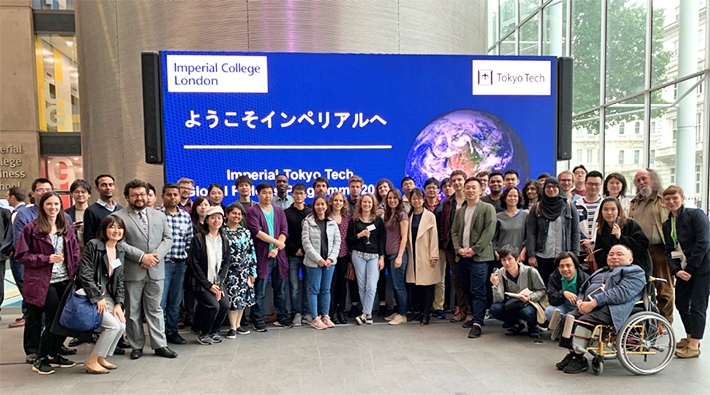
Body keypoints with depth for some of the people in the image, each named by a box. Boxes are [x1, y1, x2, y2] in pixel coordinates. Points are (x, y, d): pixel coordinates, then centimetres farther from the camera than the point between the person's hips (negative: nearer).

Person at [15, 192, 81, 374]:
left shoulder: (66, 226, 10)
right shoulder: (32, 228, -5)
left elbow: (76, 252, 12)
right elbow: (21, 255, -5)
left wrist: (75, 272, 1)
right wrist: (45, 259, -15)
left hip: (65, 280, 5)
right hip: (43, 282, -5)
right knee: (55, 320, -5)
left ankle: (54, 354, 25)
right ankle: (40, 359, 15)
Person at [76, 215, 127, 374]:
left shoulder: (121, 251, 6)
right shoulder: (93, 245, -15)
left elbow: (119, 280, 7)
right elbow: (85, 275, -18)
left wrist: (118, 303, -3)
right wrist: (98, 298, -18)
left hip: (106, 295, 7)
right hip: (89, 295, -7)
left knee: (121, 326, -8)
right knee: (113, 325, -19)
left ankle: (101, 358, 13)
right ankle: (91, 361, -2)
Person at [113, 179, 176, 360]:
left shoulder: (159, 215, 11)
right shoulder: (119, 217, -3)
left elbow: (168, 238, 7)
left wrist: (156, 255, -9)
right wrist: (142, 256, -16)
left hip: (156, 270, 3)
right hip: (132, 272, -3)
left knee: (155, 309, 9)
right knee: (133, 311, 8)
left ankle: (160, 345, 15)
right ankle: (137, 346, 20)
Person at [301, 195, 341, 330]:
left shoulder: (332, 222, 7)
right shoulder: (308, 221, -3)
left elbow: (337, 241, 4)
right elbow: (306, 242, -9)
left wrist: (331, 258, -7)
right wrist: (318, 259, -14)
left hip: (329, 261, 3)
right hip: (314, 261, -3)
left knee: (326, 289, 10)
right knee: (314, 289, 2)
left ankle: (325, 316, 19)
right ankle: (315, 318, 10)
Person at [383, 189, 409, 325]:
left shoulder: (402, 215, -6)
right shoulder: (387, 215, 14)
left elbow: (404, 237, -11)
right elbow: (385, 236, 13)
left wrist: (399, 256, -16)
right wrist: (383, 254, 5)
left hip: (398, 254, -7)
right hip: (388, 254, 7)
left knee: (399, 285, -2)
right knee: (394, 285, 12)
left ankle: (402, 315, 6)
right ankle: (397, 312, 20)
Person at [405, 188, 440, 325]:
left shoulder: (430, 216, -4)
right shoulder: (410, 216, 10)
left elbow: (434, 237, -7)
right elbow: (408, 237, 11)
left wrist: (434, 256, -11)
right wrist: (408, 252, 3)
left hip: (426, 256, -4)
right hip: (414, 255, 4)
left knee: (428, 285, 0)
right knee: (416, 286, 7)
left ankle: (426, 314, 7)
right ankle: (419, 312, 17)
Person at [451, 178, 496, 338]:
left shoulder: (488, 208, -1)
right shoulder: (460, 211, 18)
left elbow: (489, 231, -10)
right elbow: (454, 231, 14)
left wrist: (474, 249, -15)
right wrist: (458, 248, -3)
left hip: (479, 256, -6)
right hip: (462, 256, 6)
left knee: (478, 290, -8)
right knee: (467, 289, 12)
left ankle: (477, 323, -6)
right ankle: (476, 316, 26)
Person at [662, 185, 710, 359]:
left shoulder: (696, 215, -9)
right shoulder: (667, 224, 10)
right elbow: (669, 251, 6)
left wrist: (689, 268, -17)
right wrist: (676, 270, -10)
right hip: (683, 269, 7)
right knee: (681, 302, 12)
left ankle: (694, 346, 3)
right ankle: (690, 337, 30)